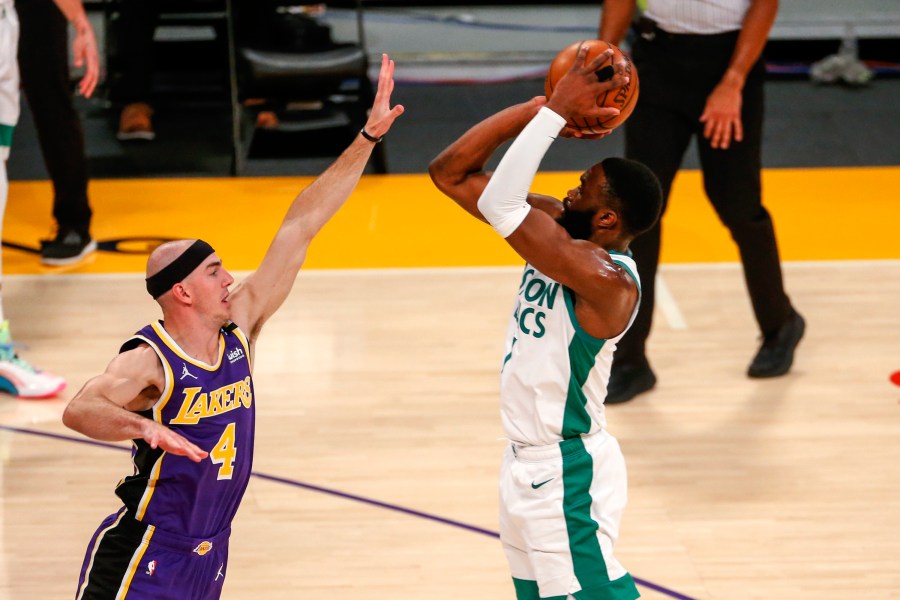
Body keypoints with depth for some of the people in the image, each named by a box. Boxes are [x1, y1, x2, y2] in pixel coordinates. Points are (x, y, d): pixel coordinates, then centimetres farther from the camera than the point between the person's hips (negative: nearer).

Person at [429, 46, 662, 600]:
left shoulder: (606, 279, -26)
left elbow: (500, 203, -36)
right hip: (528, 464, 9)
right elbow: (451, 174, -1)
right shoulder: (565, 233, 0)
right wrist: (536, 110, -11)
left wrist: (555, 112, -29)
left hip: (565, 475, -9)